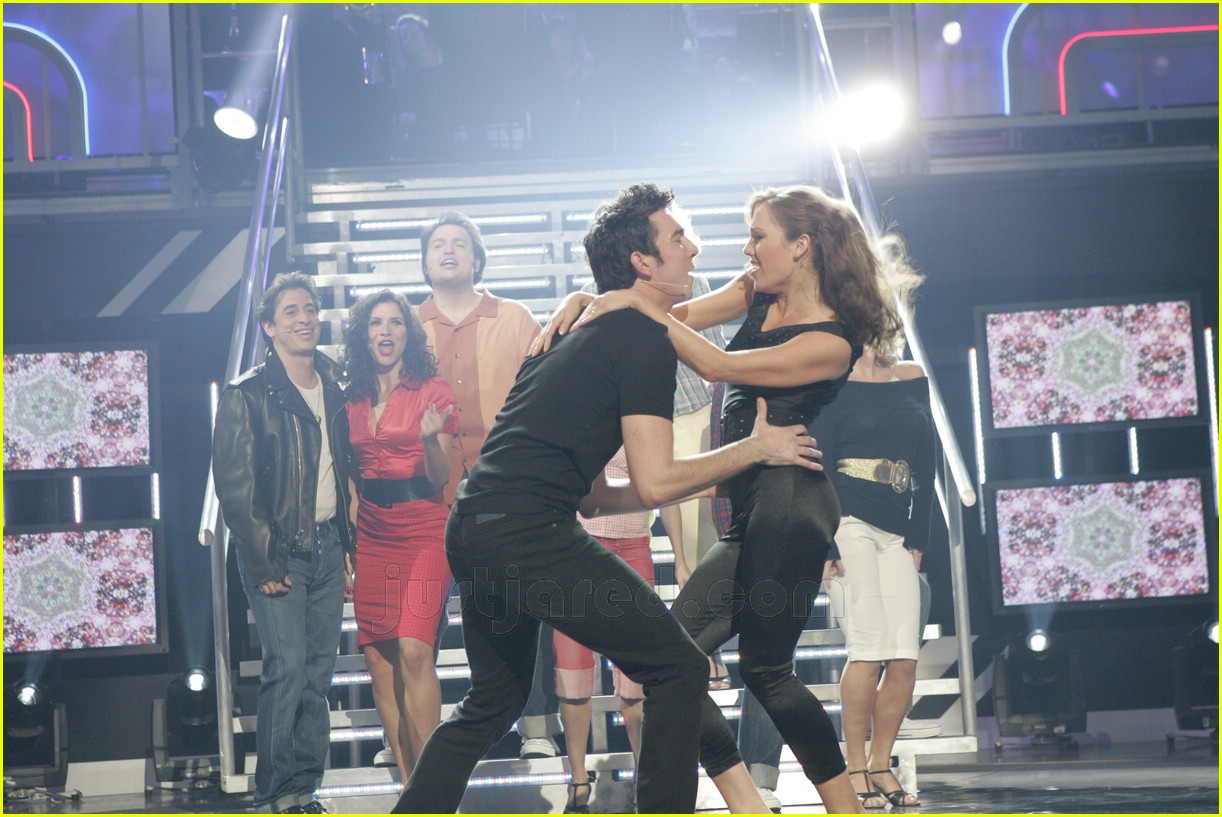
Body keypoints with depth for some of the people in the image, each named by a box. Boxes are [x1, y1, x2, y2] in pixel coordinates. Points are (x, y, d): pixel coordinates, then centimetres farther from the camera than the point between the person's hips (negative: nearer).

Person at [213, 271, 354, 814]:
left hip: (327, 546, 5)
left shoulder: (335, 389, 13)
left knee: (319, 673, 4)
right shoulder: (247, 396, -5)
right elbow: (234, 486, -8)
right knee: (288, 666, -12)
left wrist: (349, 546, 11)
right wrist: (264, 561, -12)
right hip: (279, 551, -5)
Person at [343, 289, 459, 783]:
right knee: (377, 656, 0)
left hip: (421, 529, -4)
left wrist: (430, 439, -21)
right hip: (370, 534, 4)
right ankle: (410, 784, 7)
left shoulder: (433, 392, 1)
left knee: (414, 651, -18)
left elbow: (439, 480, -4)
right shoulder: (353, 400, 12)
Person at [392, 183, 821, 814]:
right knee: (678, 669, -1)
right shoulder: (645, 339, -4)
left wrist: (710, 478, 31)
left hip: (472, 526, 10)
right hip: (529, 530, -10)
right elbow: (655, 483, -9)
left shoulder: (585, 333, 25)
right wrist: (754, 449, 3)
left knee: (493, 702, 25)